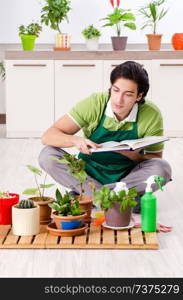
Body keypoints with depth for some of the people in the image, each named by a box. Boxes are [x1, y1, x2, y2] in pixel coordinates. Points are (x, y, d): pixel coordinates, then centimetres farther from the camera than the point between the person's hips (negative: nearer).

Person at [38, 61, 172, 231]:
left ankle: (84, 195, -22)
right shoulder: (94, 104, -18)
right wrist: (75, 141, -41)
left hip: (126, 177, 0)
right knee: (47, 155, -25)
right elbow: (48, 136, -19)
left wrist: (132, 155, -28)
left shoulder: (151, 115, -16)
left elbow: (155, 159, -6)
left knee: (162, 168, -29)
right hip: (88, 175, 0)